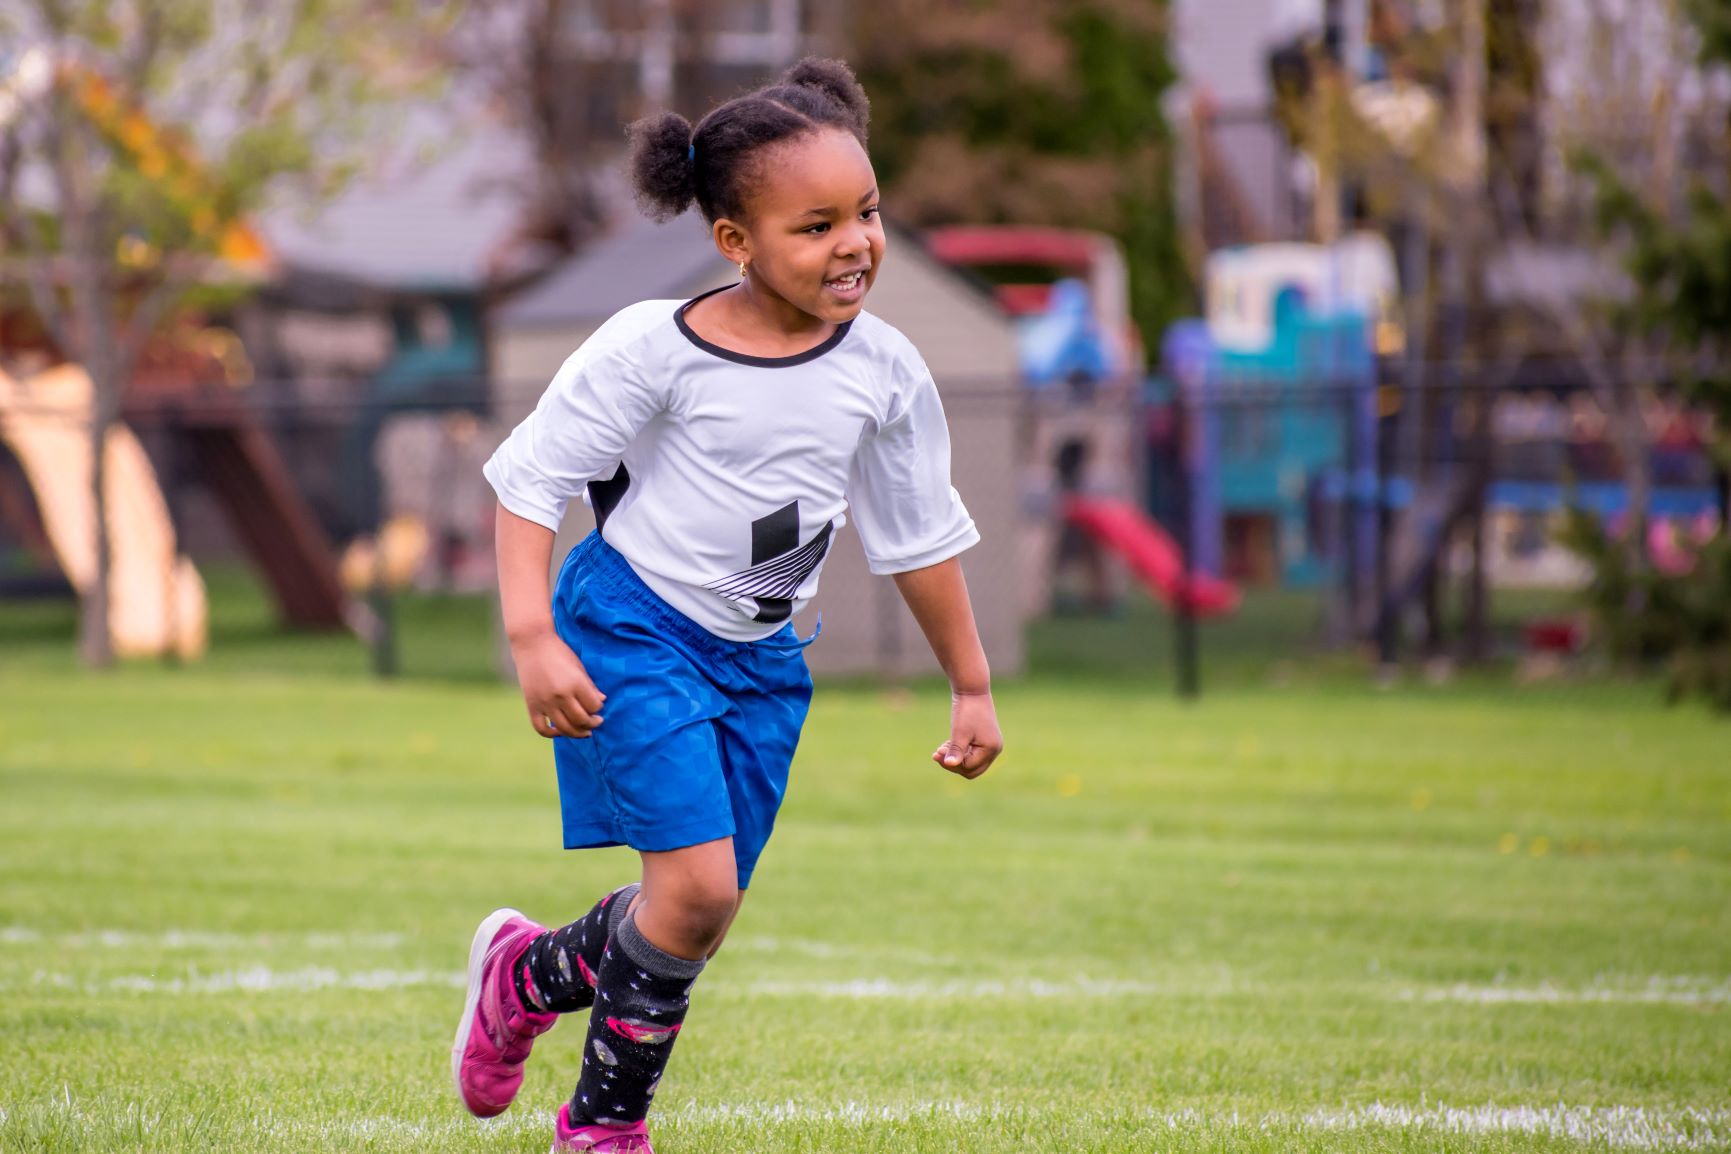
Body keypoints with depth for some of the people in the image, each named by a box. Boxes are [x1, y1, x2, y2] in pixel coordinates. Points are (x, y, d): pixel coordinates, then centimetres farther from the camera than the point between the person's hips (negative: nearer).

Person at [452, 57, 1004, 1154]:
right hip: (636, 626, -5)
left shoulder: (884, 373, -3)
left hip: (762, 657, 6)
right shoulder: (655, 350, -17)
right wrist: (533, 637, -19)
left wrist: (973, 688, 15)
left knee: (698, 917, 5)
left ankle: (533, 973, 33)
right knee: (698, 887, -17)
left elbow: (921, 533, 10)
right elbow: (531, 476, -10)